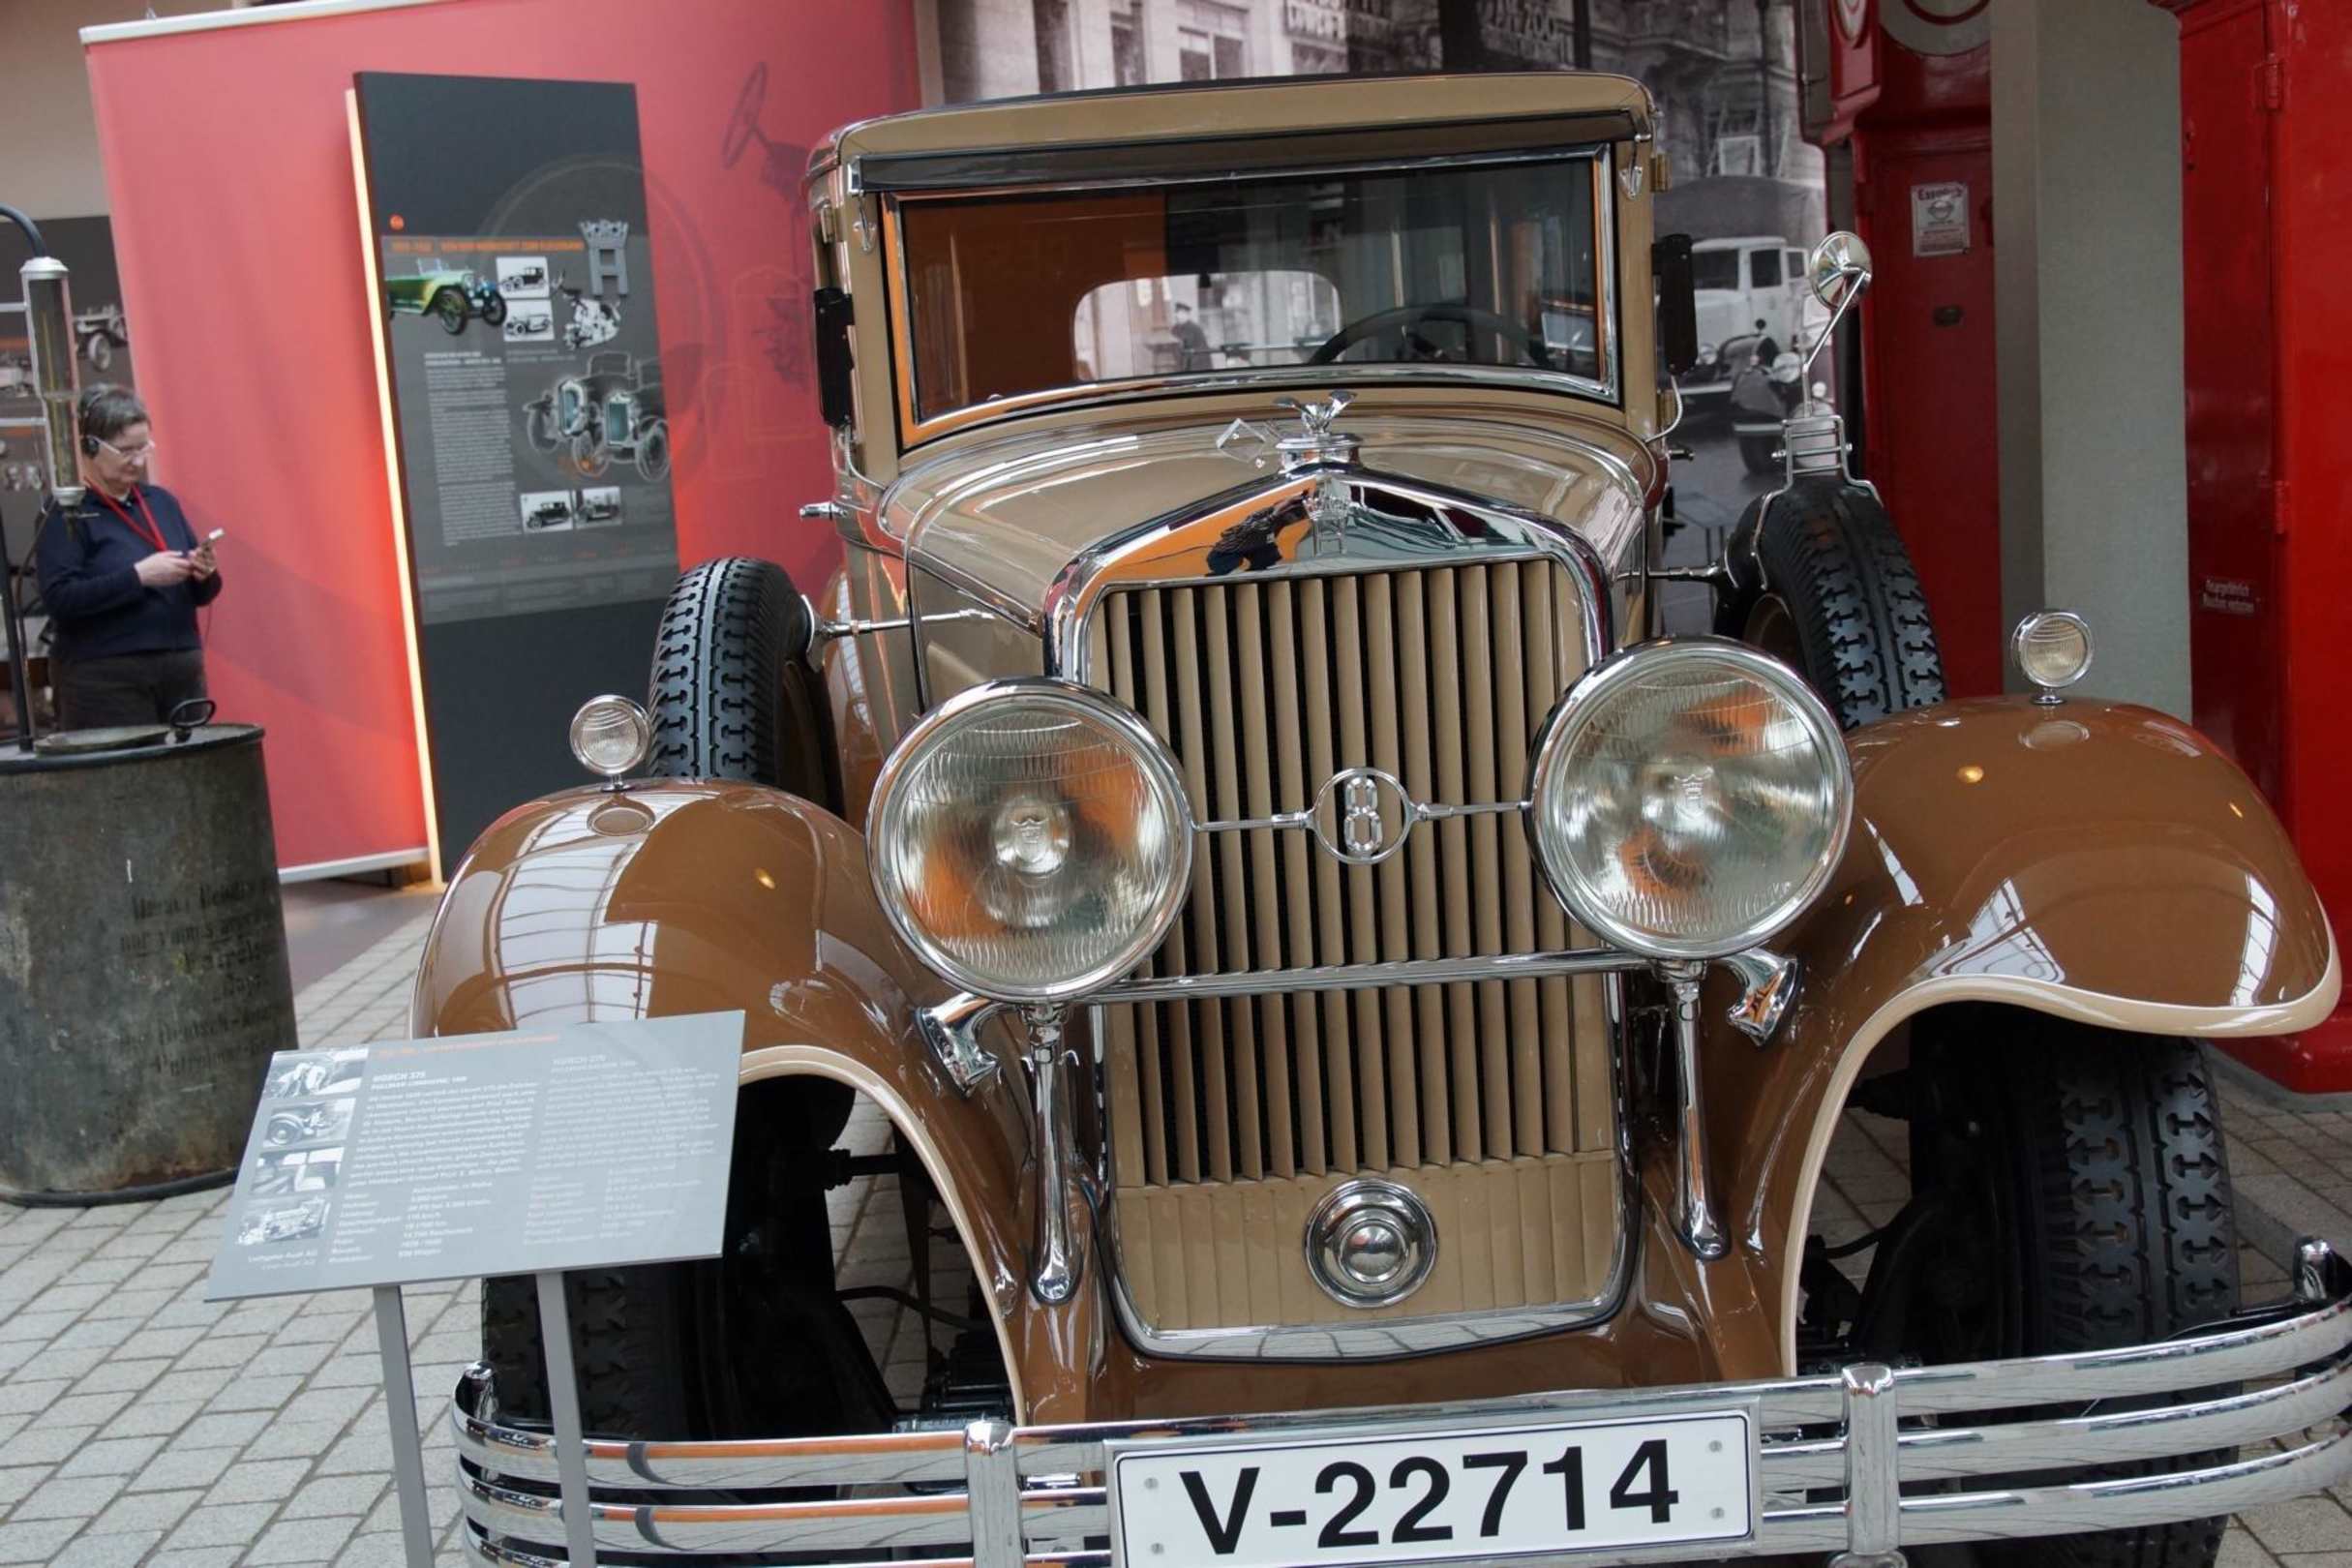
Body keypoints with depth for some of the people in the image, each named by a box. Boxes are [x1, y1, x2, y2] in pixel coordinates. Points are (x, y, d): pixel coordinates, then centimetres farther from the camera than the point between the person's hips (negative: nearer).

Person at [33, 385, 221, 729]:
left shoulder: (161, 501, 13)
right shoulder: (66, 514, -3)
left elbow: (202, 595, 18)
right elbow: (59, 600, -15)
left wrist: (204, 575, -5)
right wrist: (138, 576, -20)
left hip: (182, 672, 5)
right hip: (104, 681, -5)